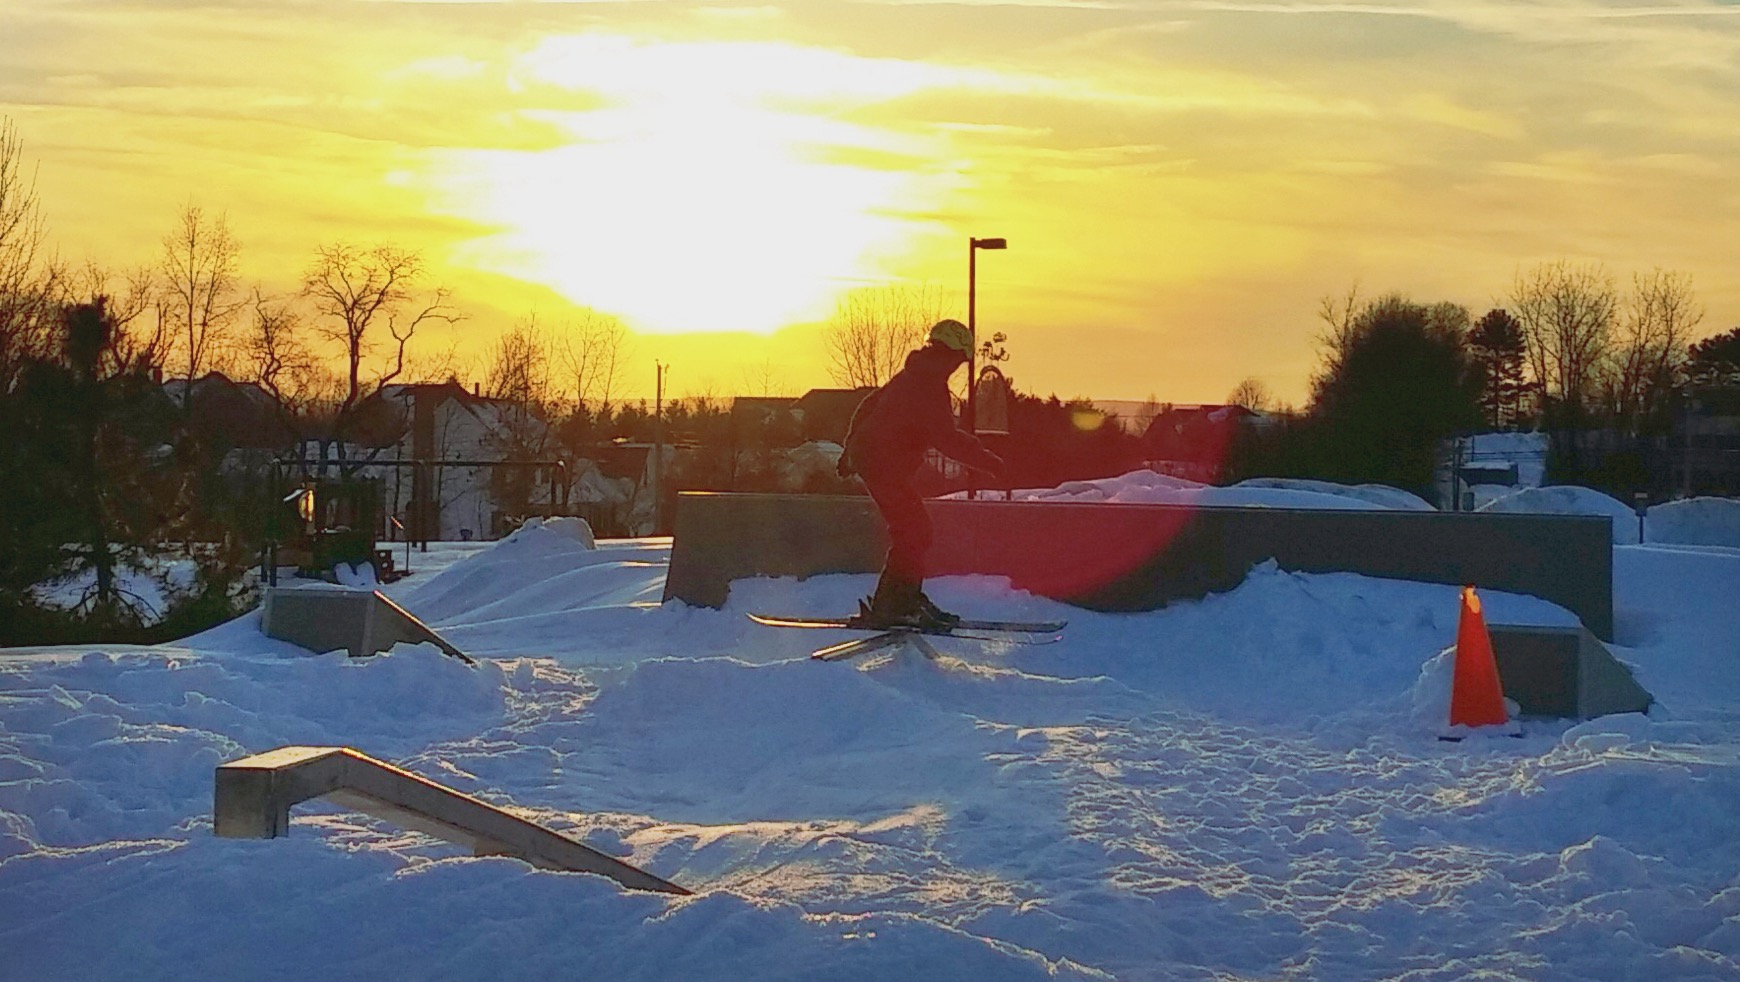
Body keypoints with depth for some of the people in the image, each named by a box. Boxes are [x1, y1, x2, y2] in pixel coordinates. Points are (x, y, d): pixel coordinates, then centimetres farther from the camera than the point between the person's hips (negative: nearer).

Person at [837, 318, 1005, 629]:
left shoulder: (910, 377, 14)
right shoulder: (930, 385, -17)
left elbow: (868, 406, 25)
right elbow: (945, 437, -24)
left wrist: (853, 448, 34)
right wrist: (987, 460, -19)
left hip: (868, 456, 10)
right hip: (886, 466, -10)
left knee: (915, 530, 14)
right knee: (914, 533, -9)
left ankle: (906, 599, 19)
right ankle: (889, 607, -10)